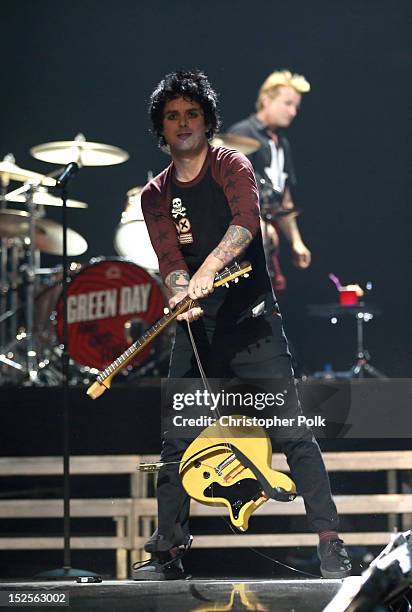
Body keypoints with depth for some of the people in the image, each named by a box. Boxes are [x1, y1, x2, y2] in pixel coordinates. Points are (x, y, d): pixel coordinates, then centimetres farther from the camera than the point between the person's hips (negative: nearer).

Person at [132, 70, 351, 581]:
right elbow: (169, 258, -4)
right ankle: (167, 551, 12)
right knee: (175, 438, 3)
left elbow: (246, 221, -20)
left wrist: (209, 266, -39)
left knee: (291, 428, -11)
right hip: (194, 327, 4)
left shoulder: (231, 166, 0)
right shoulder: (155, 195, 10)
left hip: (251, 319, -4)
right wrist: (181, 293, -28)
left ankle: (330, 543, -11)